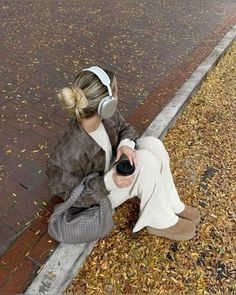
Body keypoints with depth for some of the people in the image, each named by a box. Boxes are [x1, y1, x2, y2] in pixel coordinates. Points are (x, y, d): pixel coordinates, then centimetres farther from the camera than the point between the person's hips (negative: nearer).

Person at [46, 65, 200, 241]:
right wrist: (108, 182, -35)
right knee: (145, 160, -26)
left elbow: (126, 129, 0)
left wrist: (126, 144, -24)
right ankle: (160, 222, -3)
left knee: (153, 144, -14)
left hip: (110, 168, 7)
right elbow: (68, 196, -23)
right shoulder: (70, 153, -37)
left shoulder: (106, 115, -21)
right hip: (95, 197, -6)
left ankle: (172, 206, 3)